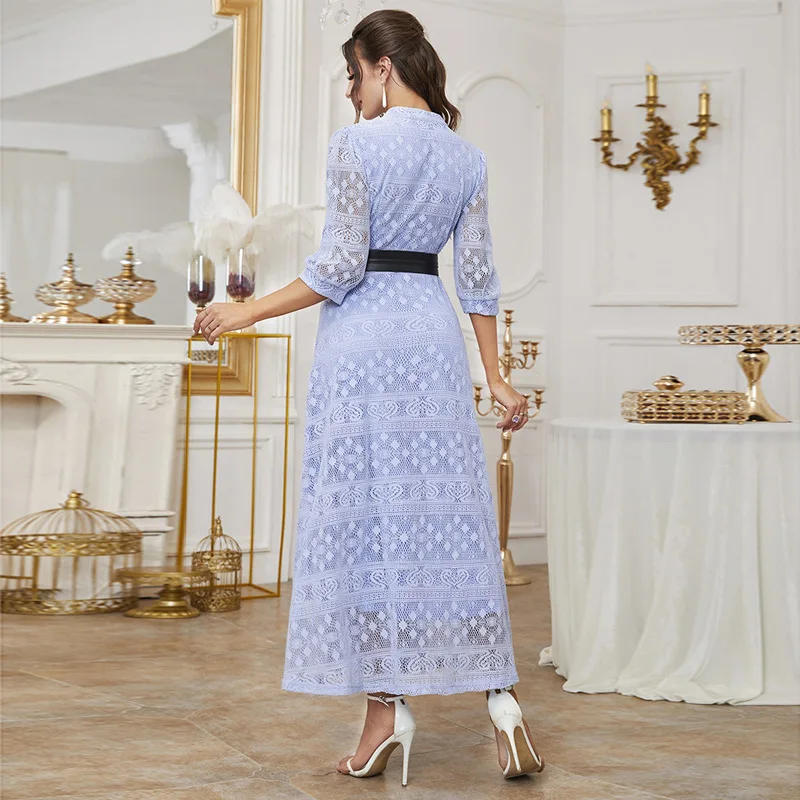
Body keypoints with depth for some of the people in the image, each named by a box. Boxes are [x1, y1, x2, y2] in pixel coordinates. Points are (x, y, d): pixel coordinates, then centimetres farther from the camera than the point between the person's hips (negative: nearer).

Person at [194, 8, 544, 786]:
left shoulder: (356, 144, -7)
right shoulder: (467, 157, 9)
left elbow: (338, 266, -12)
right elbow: (477, 277, 8)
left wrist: (245, 312, -3)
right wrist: (497, 376, 12)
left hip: (362, 332, -5)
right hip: (434, 333, 5)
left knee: (366, 515, 1)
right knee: (449, 516, 7)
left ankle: (388, 707, 5)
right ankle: (501, 697, 3)